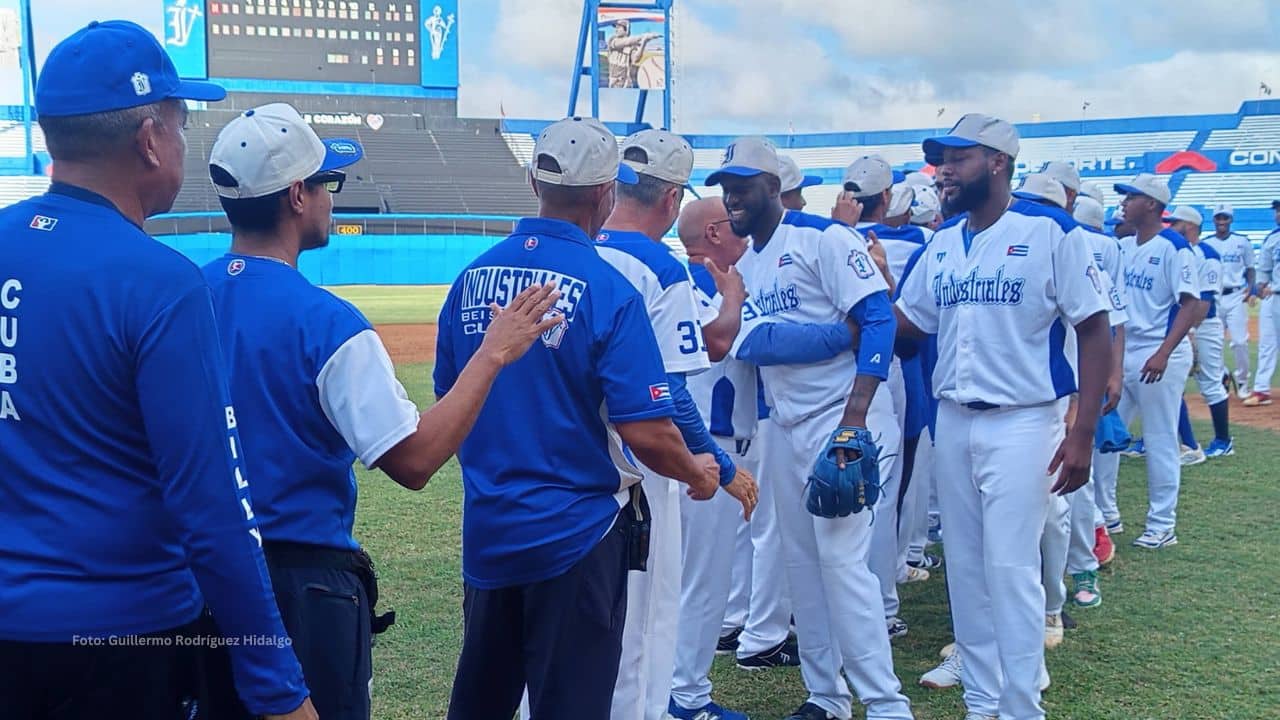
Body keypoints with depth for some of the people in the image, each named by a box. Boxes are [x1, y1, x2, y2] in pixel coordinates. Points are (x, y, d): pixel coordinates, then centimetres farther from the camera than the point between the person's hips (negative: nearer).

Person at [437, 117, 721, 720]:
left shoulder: (471, 277, 0)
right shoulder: (608, 290, -16)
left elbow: (448, 405, 9)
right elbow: (646, 433, -19)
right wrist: (697, 474, 0)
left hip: (487, 530, 6)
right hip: (576, 534, -5)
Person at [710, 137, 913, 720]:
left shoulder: (822, 238, -10)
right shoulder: (744, 266, 14)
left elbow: (878, 318, -16)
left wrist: (855, 418, -23)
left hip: (843, 421, -8)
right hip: (786, 427, 8)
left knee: (841, 558, -11)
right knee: (801, 563, 11)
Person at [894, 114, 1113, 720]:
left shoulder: (1047, 232, -8)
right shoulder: (942, 243, 10)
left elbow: (1096, 332, -9)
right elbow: (906, 324, 14)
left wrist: (1082, 433, -14)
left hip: (1022, 423, -6)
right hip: (952, 422, 6)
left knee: (1010, 570, -6)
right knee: (965, 569, 11)